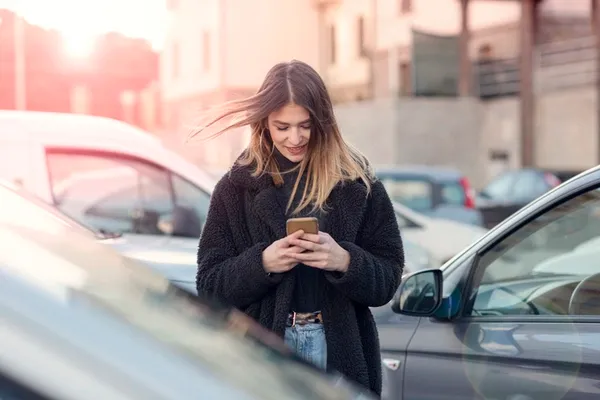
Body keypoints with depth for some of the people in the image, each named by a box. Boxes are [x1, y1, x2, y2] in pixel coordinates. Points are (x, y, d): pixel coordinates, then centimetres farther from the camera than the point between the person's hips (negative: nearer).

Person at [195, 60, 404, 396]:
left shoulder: (358, 185, 1)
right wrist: (261, 263, -17)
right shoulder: (237, 188, 2)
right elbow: (209, 283, 0)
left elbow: (388, 279, 0)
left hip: (341, 352, 0)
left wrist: (345, 261, -19)